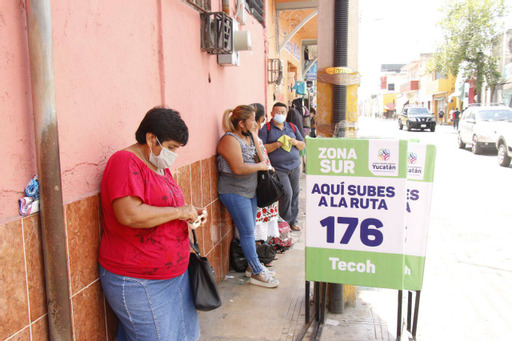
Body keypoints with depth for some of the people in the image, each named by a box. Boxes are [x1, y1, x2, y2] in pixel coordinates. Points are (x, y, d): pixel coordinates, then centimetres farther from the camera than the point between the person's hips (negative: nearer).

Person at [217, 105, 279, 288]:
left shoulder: (250, 135, 9)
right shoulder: (230, 140, -19)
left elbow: (259, 156, 18)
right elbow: (239, 168, -26)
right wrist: (260, 166, -13)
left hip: (249, 190, 9)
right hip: (234, 192, -9)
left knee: (250, 230, 16)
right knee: (247, 233, -3)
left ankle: (253, 265, 30)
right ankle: (256, 273, 7)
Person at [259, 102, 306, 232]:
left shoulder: (292, 127, 15)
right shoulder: (266, 128, -1)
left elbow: (303, 145, 17)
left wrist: (296, 142, -5)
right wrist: (277, 144, -19)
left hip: (294, 166, 5)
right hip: (278, 168, -5)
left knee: (295, 193, 7)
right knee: (287, 193, -13)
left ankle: (293, 220, 23)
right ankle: (284, 221, 7)